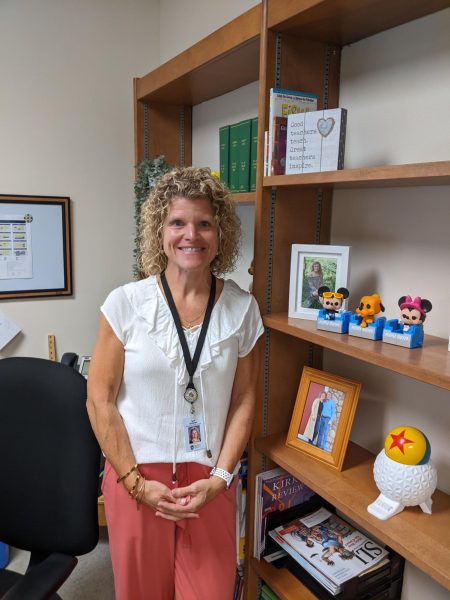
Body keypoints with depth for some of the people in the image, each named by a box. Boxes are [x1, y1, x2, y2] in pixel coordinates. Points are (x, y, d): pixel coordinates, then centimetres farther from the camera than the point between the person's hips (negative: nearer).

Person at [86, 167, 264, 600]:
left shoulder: (242, 308, -4)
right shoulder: (126, 303, -10)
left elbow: (243, 401, 0)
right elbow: (99, 400, -7)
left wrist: (221, 477, -6)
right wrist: (136, 482, -8)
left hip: (209, 480, 1)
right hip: (136, 476, -1)